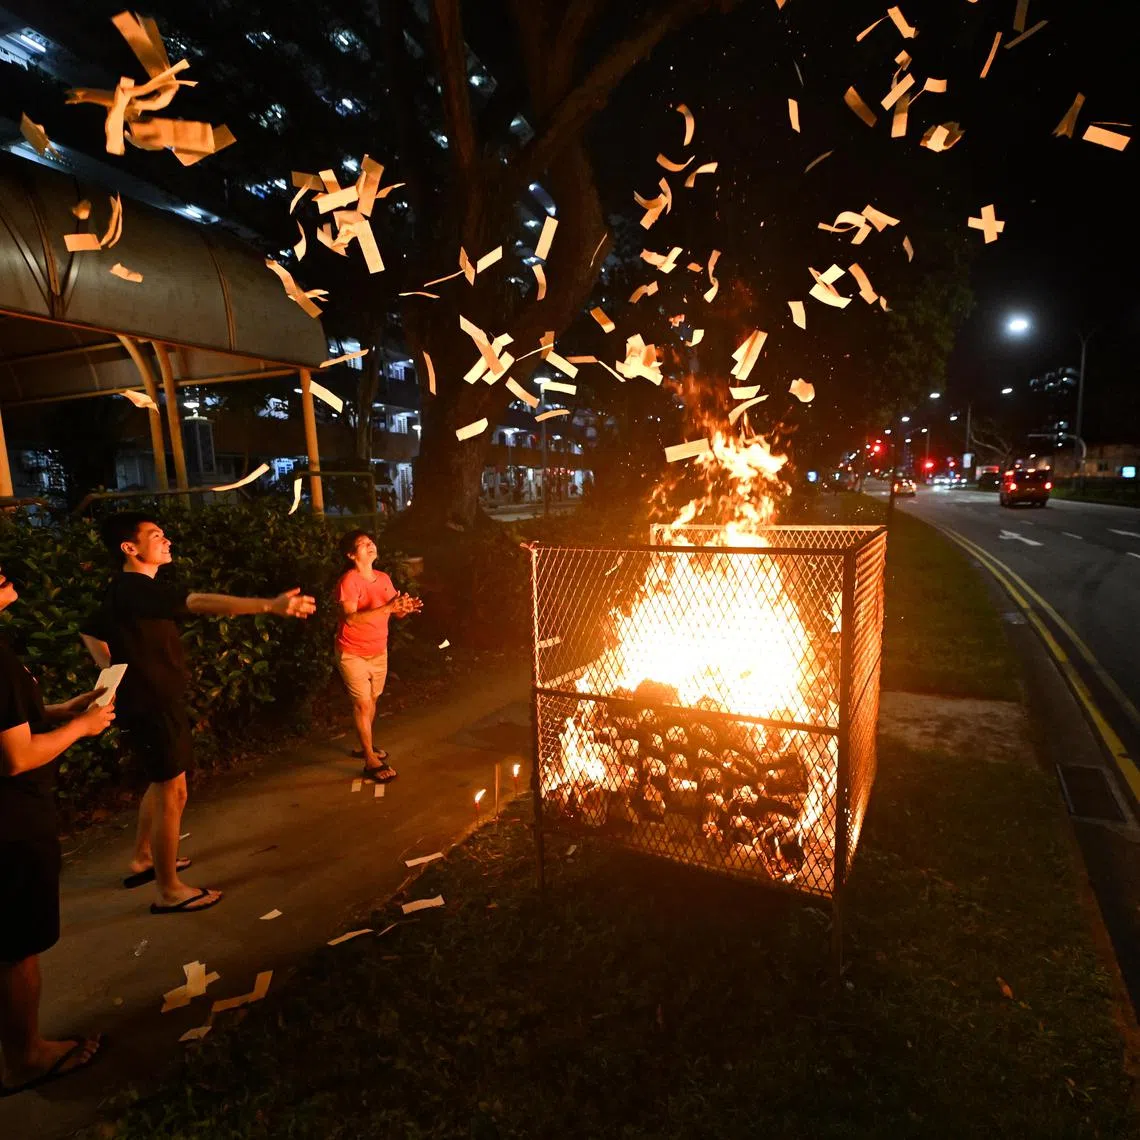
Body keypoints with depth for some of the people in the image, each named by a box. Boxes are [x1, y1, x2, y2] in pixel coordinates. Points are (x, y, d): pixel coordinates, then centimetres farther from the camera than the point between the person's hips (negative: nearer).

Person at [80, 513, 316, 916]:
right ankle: (169, 891, 13)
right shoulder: (135, 588, -23)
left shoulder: (128, 590, 10)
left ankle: (143, 860, 40)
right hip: (151, 708, -10)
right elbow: (200, 603, -39)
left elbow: (90, 632, 25)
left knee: (161, 785, 24)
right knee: (172, 794, 0)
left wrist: (117, 673, 18)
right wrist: (270, 605, -48)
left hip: (153, 704, 10)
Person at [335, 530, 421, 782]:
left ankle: (366, 745, 35)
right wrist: (386, 608, -39)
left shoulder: (384, 578, 2)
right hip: (353, 654, -6)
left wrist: (405, 608, -17)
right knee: (362, 704, -3)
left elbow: (394, 612, 7)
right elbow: (351, 618, -31)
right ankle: (371, 762, 5)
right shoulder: (349, 581, -19)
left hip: (378, 652, 6)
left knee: (372, 699, 16)